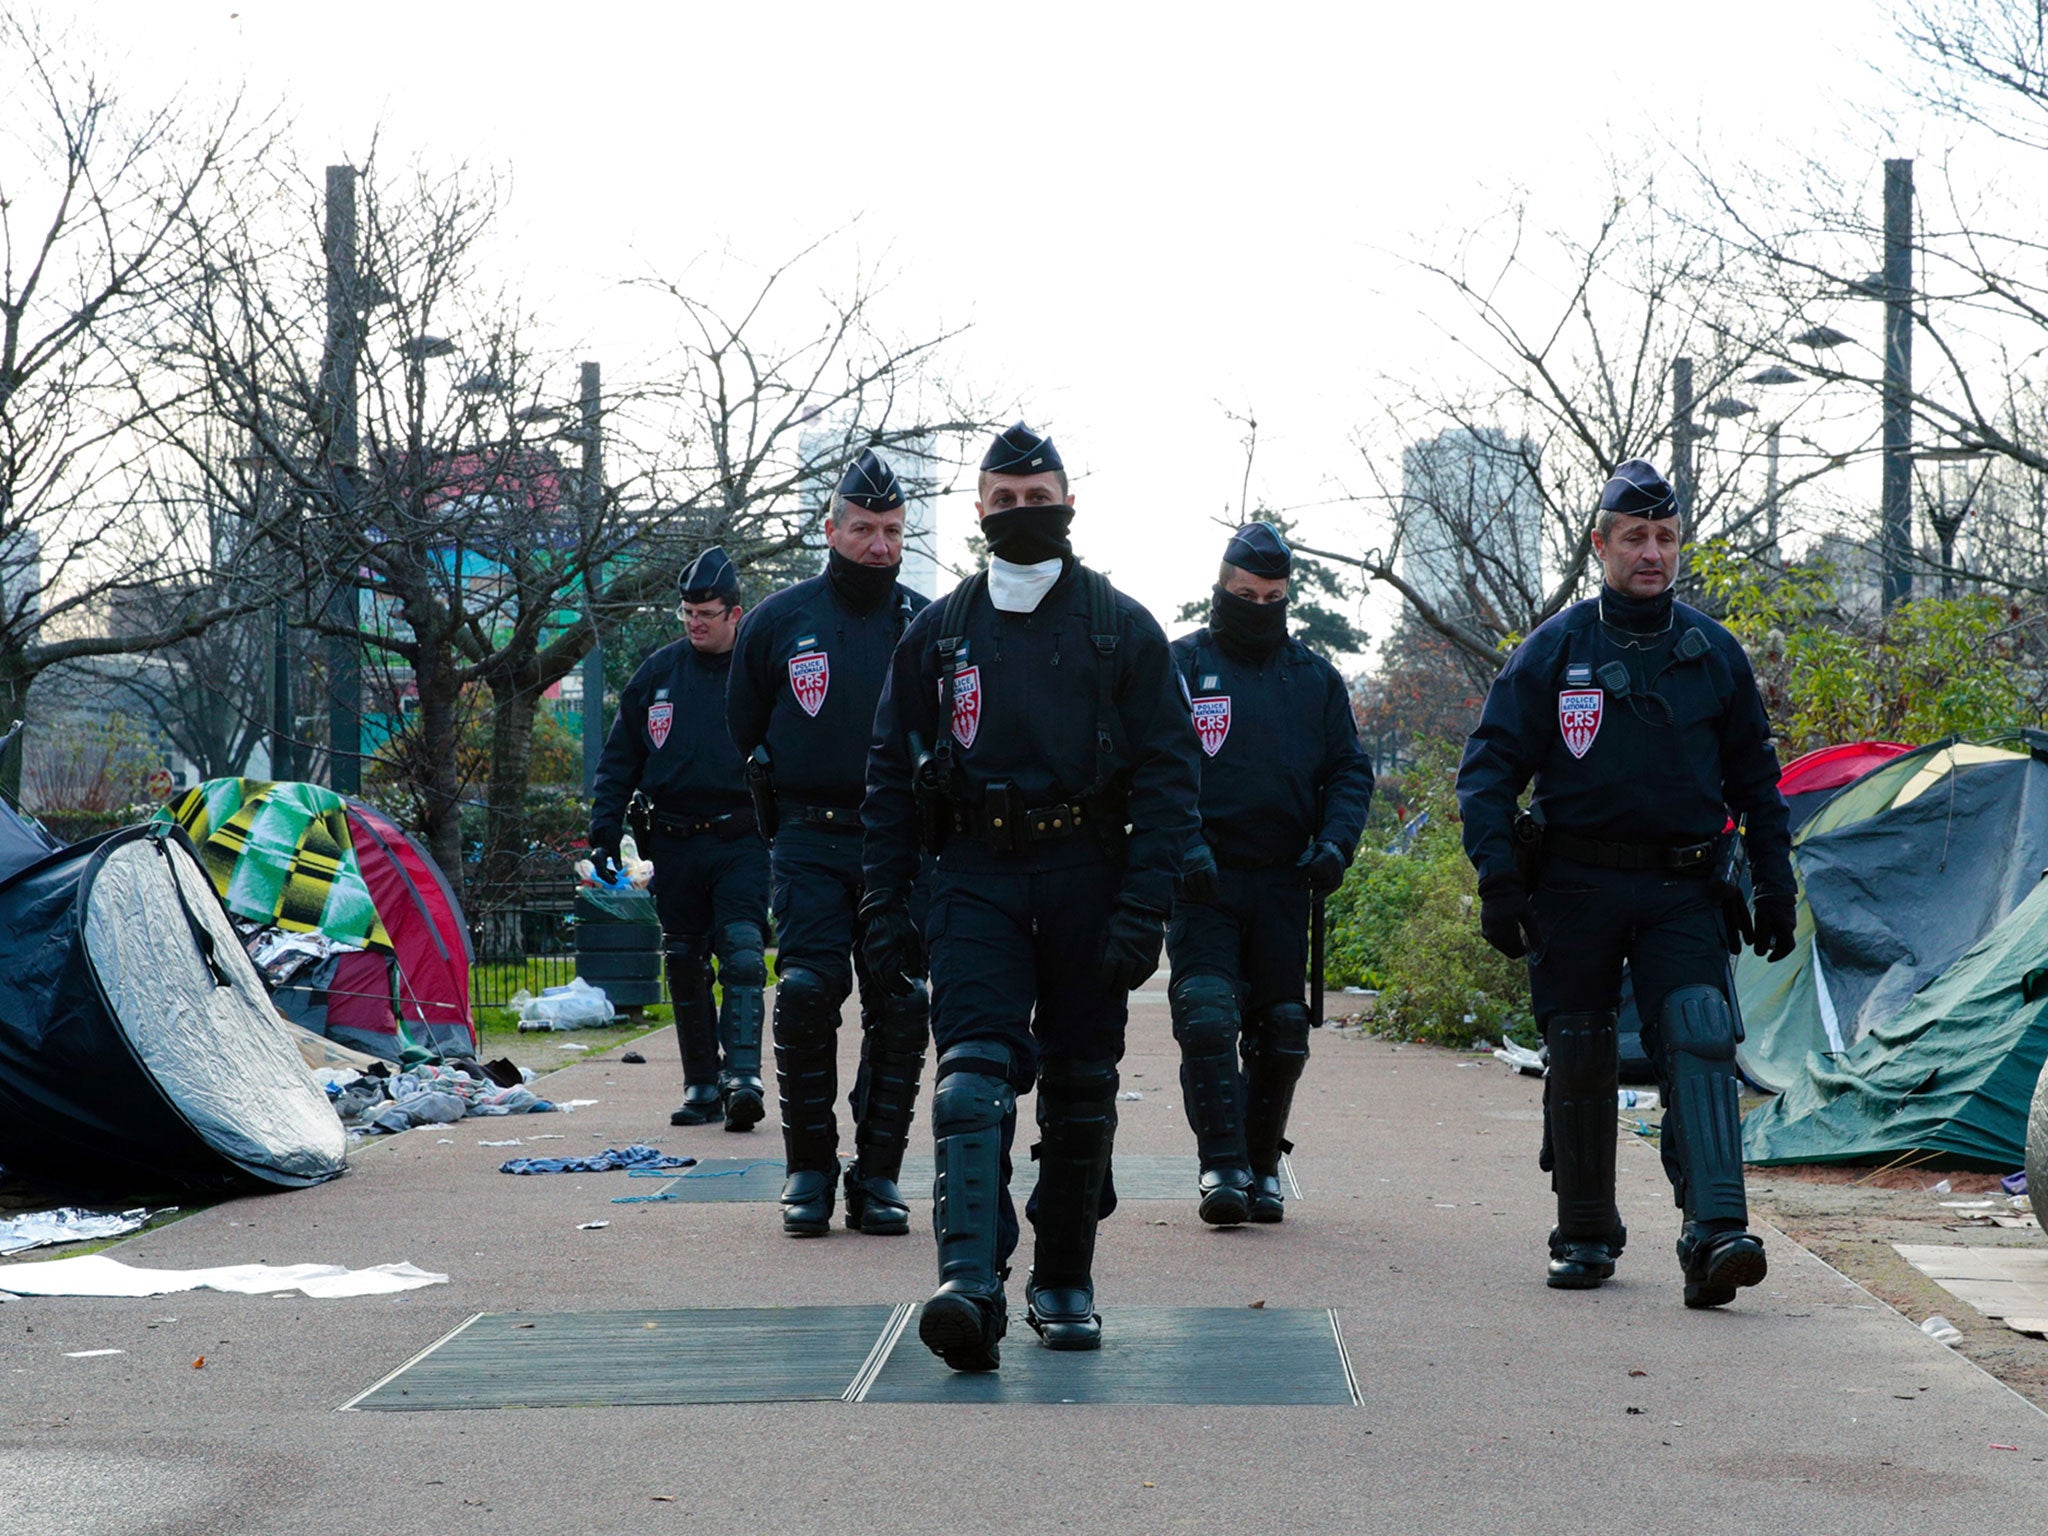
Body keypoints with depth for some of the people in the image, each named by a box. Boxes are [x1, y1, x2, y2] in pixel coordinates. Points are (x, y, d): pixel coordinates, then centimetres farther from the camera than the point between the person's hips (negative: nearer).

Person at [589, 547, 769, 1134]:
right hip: (673, 843, 4)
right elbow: (619, 759, 14)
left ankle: (743, 1075, -21)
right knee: (686, 967, 7)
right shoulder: (658, 673, 9)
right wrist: (604, 833, 7)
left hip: (742, 844, -3)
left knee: (742, 953, -17)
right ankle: (701, 1085, 15)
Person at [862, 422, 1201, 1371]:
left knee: (1080, 1087, 6)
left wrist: (1143, 904, -10)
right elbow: (891, 772, 13)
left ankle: (1065, 1283, 19)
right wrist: (885, 902, 4)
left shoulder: (1122, 630, 5)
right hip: (976, 875, 0)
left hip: (1088, 875, 0)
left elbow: (1168, 771, 0)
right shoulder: (938, 633, 10)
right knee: (973, 1072, -15)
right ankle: (971, 1284, -25)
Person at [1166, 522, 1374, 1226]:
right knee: (1206, 1015, -15)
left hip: (1284, 880, 3)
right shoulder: (1181, 665, 4)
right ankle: (1221, 1165, -14)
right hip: (1203, 879, -3)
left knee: (1280, 1030, 5)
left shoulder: (1315, 677, 14)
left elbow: (1350, 769, 14)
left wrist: (1335, 843, -4)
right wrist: (1183, 844, -17)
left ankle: (1263, 1164, 18)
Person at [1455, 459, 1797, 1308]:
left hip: (1683, 888, 1)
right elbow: (1488, 767, -1)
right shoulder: (1554, 649, 0)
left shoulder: (1714, 653, 7)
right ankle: (1585, 1233, 22)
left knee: (1699, 1040, -16)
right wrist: (1498, 877, -11)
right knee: (1579, 1060, 6)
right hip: (1575, 885, 0)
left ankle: (1714, 1234, -25)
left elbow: (1755, 776, 16)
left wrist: (1774, 884, 11)